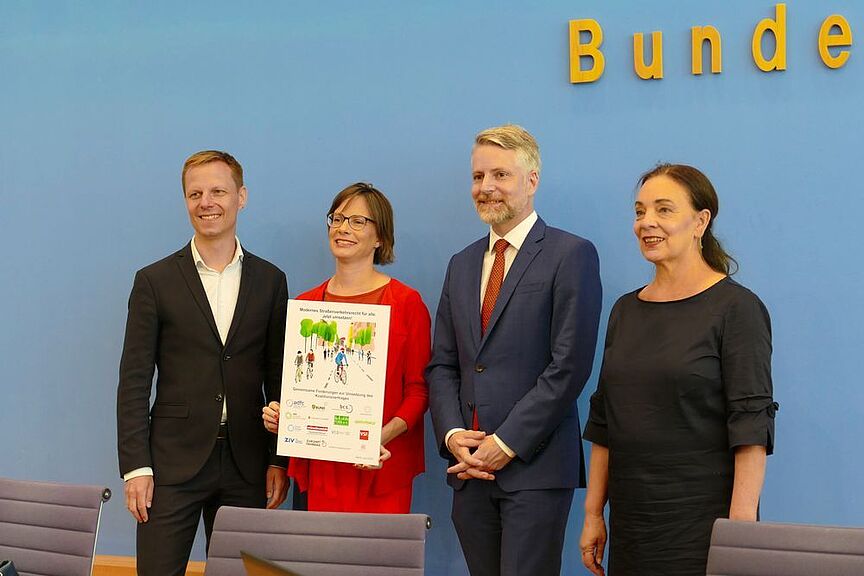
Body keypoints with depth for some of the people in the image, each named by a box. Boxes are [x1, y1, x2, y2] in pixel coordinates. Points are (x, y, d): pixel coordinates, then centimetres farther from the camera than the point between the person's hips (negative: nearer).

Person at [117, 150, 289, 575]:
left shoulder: (269, 281, 8)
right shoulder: (155, 281, 2)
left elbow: (278, 378, 9)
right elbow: (134, 381, 0)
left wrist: (279, 461, 4)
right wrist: (135, 467, -7)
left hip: (246, 466, 2)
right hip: (173, 463, -1)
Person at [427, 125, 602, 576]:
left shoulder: (571, 255, -3)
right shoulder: (461, 265, 17)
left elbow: (569, 365, -11)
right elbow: (442, 365, 16)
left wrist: (507, 444, -13)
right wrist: (452, 433, -2)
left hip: (534, 467, -6)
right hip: (470, 470, 6)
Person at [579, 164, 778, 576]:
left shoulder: (735, 307, -8)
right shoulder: (626, 310, 11)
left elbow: (751, 425, -13)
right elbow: (604, 422, 12)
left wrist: (740, 527, -19)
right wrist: (593, 514, 8)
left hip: (703, 522, -5)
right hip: (631, 519, 5)